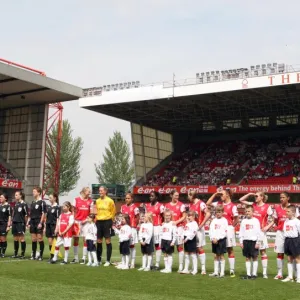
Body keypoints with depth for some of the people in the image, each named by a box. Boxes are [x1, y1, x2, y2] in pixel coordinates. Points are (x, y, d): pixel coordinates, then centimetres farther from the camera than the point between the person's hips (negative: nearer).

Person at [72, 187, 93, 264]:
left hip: (85, 222, 0)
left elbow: (91, 213, 4)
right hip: (77, 221, 1)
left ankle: (84, 258, 5)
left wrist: (87, 219, -10)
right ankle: (76, 258, 15)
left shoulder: (90, 201, 2)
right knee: (76, 239, 5)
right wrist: (74, 220, -4)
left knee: (85, 239, -3)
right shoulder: (76, 200, 1)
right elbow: (74, 211, 5)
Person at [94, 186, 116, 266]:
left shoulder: (110, 201, -5)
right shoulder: (97, 201, 8)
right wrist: (96, 218, 8)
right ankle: (98, 260, 18)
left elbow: (113, 211, 0)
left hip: (107, 222, -5)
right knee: (99, 241, 9)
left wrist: (109, 219, -2)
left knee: (108, 241, -1)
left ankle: (108, 261, 5)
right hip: (99, 222, 5)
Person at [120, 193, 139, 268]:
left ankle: (132, 263, 6)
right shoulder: (123, 207, 10)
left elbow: (137, 218, -4)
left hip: (132, 228, -5)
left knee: (132, 245, 1)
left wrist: (134, 225, -7)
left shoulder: (134, 207, -7)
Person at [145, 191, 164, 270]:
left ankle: (157, 264, 1)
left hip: (157, 227, -6)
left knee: (157, 245, -2)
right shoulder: (147, 206, 12)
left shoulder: (160, 206, -5)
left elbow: (163, 217, -2)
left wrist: (161, 225, -8)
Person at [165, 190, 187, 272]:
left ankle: (181, 266, -1)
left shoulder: (181, 205, -1)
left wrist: (176, 222, -15)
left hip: (179, 227, -4)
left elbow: (184, 217, -3)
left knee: (180, 246, -4)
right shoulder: (167, 205, 11)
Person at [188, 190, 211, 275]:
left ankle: (203, 268, -1)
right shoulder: (190, 204, 12)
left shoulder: (201, 204, -12)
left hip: (199, 229, -7)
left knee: (200, 248, -5)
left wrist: (201, 225, -18)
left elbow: (208, 214, -21)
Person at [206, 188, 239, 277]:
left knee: (230, 250, 2)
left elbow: (236, 219, -6)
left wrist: (231, 226, -2)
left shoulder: (232, 206, -8)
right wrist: (215, 194, 4)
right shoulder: (219, 204, 8)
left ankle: (232, 271, 6)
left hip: (228, 229, -5)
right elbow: (208, 203, 9)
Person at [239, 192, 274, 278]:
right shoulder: (253, 205, 8)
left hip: (261, 231, -4)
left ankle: (264, 273, 3)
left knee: (263, 252, 1)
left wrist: (268, 226, -13)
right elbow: (241, 200, 12)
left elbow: (274, 219, -2)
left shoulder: (267, 207, -4)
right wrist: (249, 194, 2)